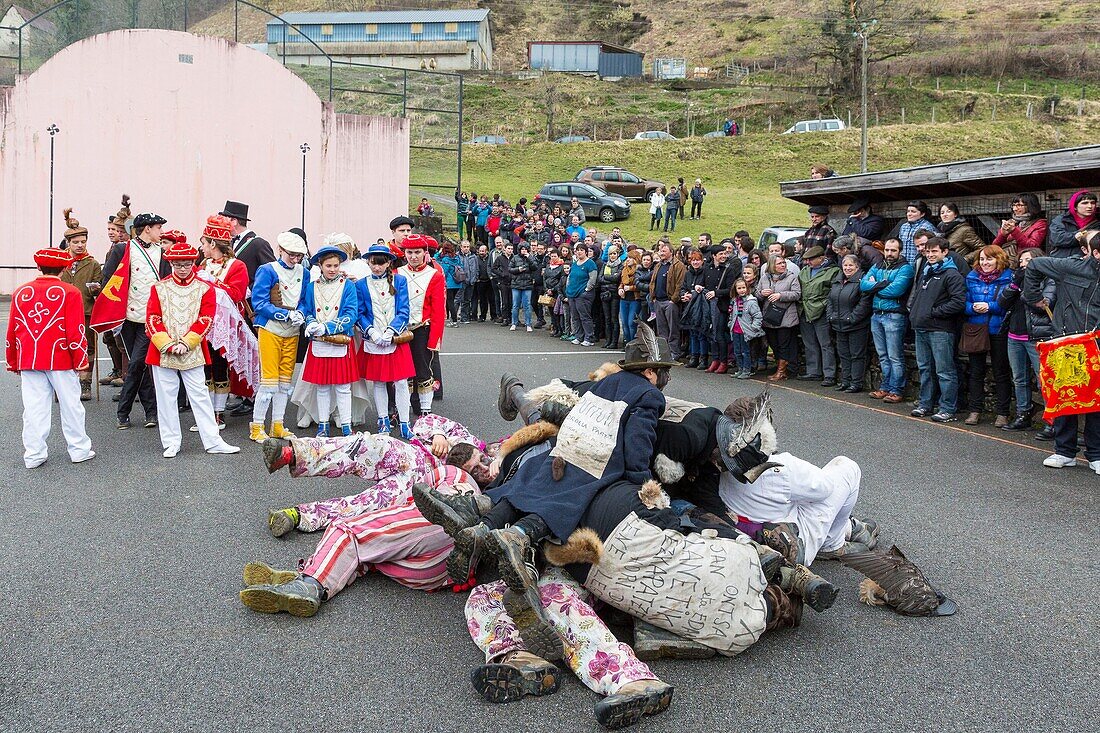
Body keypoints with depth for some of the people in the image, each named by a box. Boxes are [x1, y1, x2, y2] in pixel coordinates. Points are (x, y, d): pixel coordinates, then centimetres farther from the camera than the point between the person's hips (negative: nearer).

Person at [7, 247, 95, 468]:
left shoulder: (21, 292, 7)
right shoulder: (70, 293, -6)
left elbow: (12, 331, 11)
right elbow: (76, 331, -10)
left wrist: (13, 362, 20)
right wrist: (81, 360, -1)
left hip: (27, 361, 3)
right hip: (61, 359, -3)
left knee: (34, 407, 7)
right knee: (70, 404, 8)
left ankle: (33, 455, 11)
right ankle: (79, 450, 16)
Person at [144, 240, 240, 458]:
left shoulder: (204, 288, 2)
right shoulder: (159, 288, 4)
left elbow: (205, 320, -5)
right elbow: (152, 320, -2)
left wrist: (185, 343, -13)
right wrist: (168, 344, -13)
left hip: (193, 352, -1)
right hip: (162, 352, 1)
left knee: (200, 395, 2)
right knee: (166, 398, 6)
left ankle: (213, 442, 7)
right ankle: (171, 443, 16)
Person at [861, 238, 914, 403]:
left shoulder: (905, 268, -4)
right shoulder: (877, 267, 16)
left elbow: (896, 289, -18)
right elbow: (863, 284, 2)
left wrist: (874, 286, -5)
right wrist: (883, 284, -12)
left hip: (894, 316, -7)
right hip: (876, 315, 7)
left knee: (895, 357, -4)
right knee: (883, 356, 12)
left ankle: (896, 390, 1)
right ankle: (885, 387, 19)